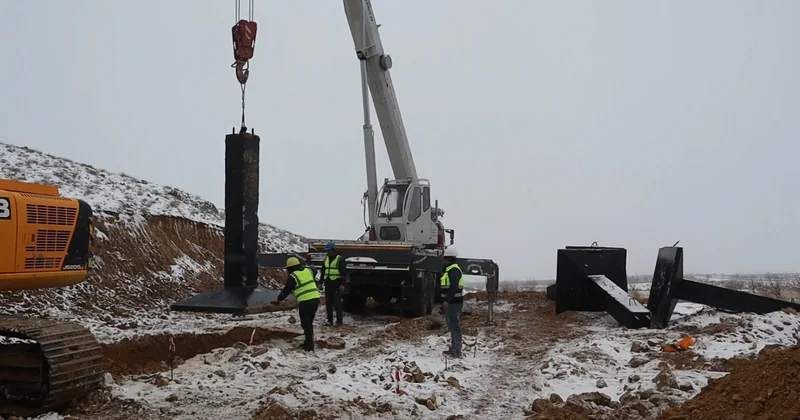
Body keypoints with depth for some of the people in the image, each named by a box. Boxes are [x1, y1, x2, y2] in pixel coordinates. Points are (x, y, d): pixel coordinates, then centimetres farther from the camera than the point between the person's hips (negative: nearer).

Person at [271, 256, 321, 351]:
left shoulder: (292, 276, -5)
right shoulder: (308, 271, 14)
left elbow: (286, 290, 1)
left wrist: (279, 300, 14)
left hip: (305, 302, -7)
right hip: (315, 299, 7)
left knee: (306, 324, 1)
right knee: (309, 322, 18)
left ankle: (309, 345, 1)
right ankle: (309, 342, 25)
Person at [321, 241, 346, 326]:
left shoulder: (340, 259, -6)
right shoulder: (326, 259, 14)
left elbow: (343, 272, -9)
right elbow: (323, 271, 21)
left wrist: (342, 284, -16)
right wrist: (321, 282, 16)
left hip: (336, 284, -6)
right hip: (328, 284, 7)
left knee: (337, 303, -5)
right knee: (328, 303, 8)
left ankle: (339, 321, 0)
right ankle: (330, 320, 15)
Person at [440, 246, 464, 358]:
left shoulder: (454, 270, -14)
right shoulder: (448, 270, 20)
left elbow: (454, 287, -23)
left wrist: (447, 300, -26)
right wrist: (446, 300, 21)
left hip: (454, 303, -11)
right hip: (450, 303, 11)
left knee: (455, 326, -10)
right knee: (452, 326, 16)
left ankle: (457, 351, -9)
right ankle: (453, 349, 24)